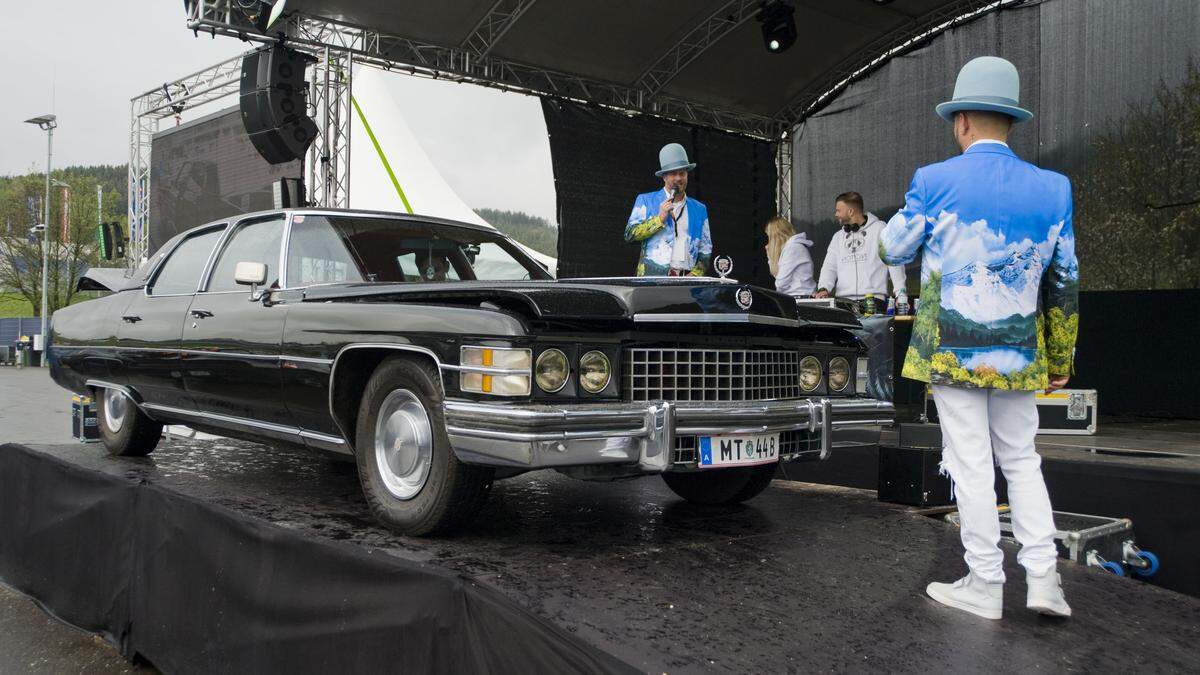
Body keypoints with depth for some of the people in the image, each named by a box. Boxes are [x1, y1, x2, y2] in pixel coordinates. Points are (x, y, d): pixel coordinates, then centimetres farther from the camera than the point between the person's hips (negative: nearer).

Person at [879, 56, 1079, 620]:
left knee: (971, 465, 3)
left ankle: (985, 586, 11)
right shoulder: (1052, 189, 2)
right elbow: (1064, 287, 7)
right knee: (1021, 460, 17)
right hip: (1018, 356, 4)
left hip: (951, 352, -3)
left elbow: (892, 251, 5)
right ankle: (1043, 576, 13)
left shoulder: (934, 182, -9)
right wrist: (1060, 361, 16)